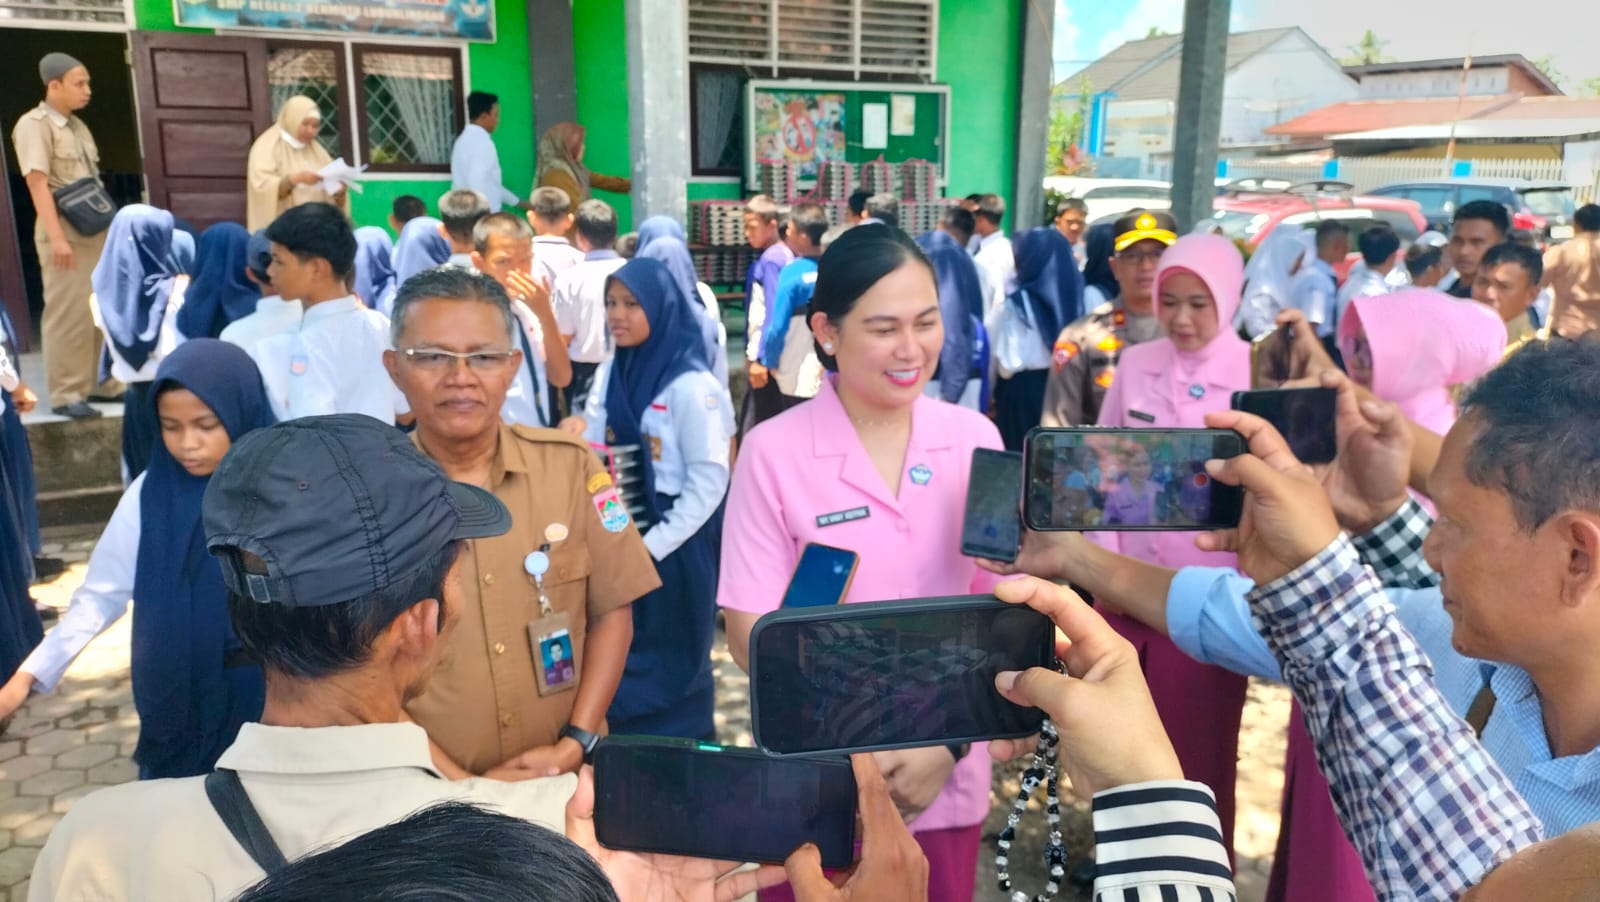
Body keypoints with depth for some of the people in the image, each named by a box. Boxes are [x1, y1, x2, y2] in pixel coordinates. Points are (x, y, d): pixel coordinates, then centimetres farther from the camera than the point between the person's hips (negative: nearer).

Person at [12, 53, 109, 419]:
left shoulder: (77, 126, 16)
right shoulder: (33, 125, -6)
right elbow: (38, 184, -14)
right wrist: (56, 237, -21)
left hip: (95, 229, 8)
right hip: (65, 230, -8)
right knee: (68, 313, -6)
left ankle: (99, 383, 20)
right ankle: (65, 393, -1)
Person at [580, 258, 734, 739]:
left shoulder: (692, 386, -15)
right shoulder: (608, 374, 5)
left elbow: (710, 480, -15)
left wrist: (652, 546, -16)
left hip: (674, 545, -6)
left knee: (672, 666, 8)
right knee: (619, 660, 14)